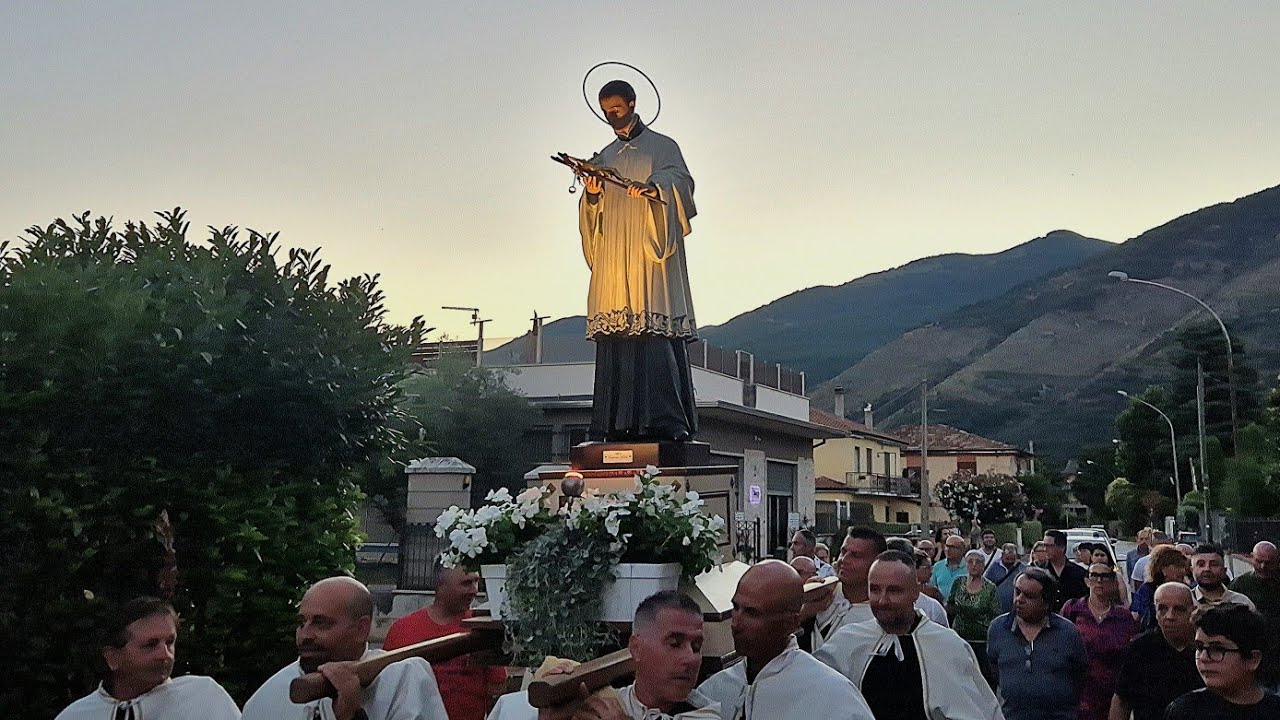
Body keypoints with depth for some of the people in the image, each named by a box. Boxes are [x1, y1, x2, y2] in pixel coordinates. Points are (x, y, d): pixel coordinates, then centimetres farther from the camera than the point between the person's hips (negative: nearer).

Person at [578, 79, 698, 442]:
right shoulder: (602, 158, 23)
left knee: (656, 333, -14)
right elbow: (592, 212, 17)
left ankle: (667, 419, -17)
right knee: (615, 334, -4)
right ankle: (620, 423, -5)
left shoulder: (662, 146, 10)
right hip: (613, 259, 4)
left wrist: (653, 187, -29)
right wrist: (592, 195, -7)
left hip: (649, 253, -4)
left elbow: (679, 179, -8)